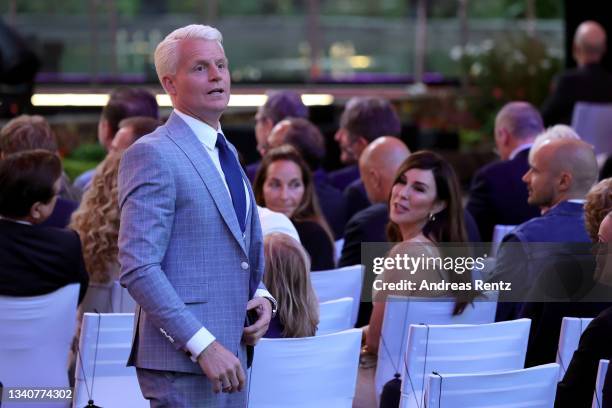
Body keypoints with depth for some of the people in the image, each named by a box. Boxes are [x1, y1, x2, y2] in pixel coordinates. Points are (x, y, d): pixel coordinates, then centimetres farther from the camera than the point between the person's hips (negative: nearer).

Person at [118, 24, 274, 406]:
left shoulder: (226, 153, 18)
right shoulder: (152, 154, -10)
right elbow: (138, 268, -17)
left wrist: (262, 296, 6)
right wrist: (203, 345, -21)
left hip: (229, 356, 8)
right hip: (181, 362, -8)